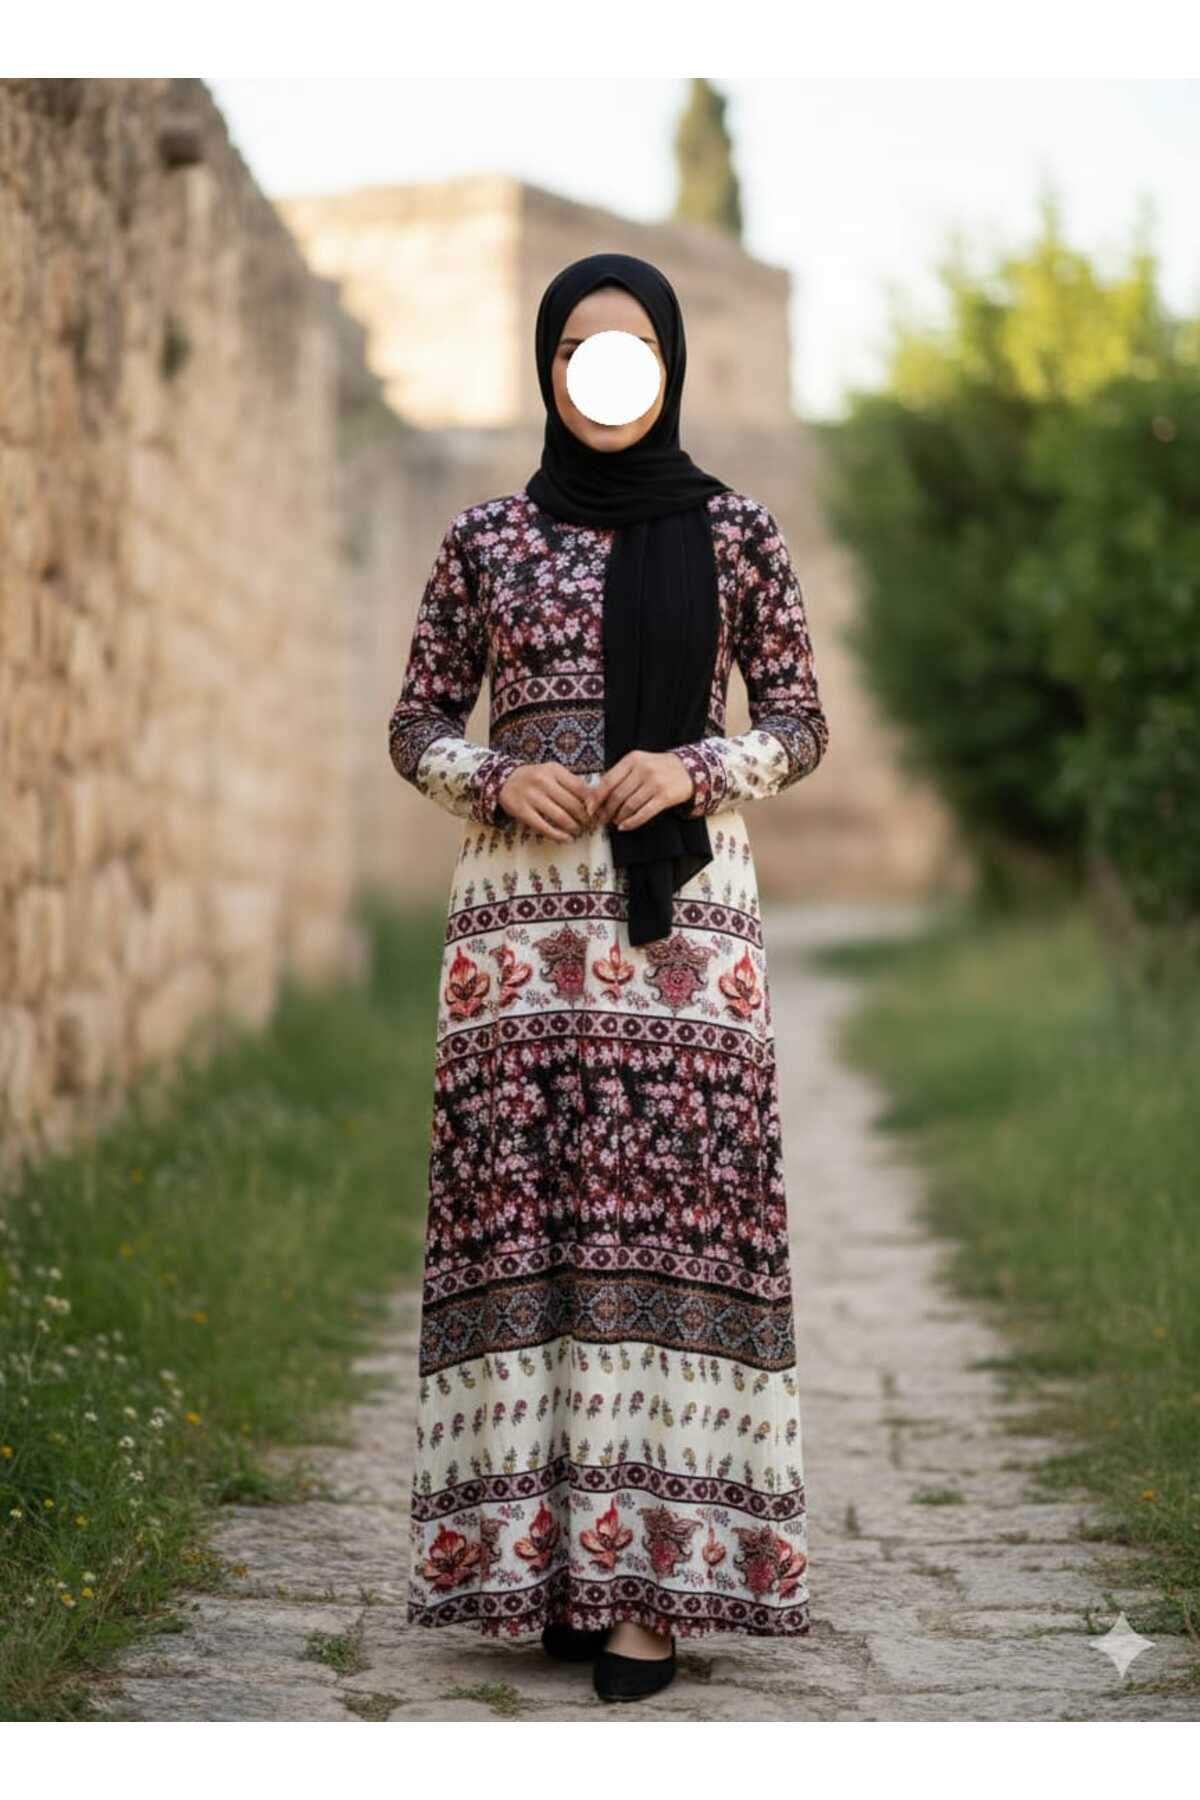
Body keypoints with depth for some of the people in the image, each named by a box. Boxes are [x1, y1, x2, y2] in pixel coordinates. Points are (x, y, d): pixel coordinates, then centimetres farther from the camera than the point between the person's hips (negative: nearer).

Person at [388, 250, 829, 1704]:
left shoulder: (734, 533, 6)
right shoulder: (485, 538, 8)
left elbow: (803, 724, 7)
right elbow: (416, 726, 12)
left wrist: (695, 768, -11)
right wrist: (496, 779, -8)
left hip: (680, 905, -1)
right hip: (521, 907, 1)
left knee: (669, 1209, -6)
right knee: (523, 1215, -2)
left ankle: (648, 1575, -3)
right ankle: (546, 1555, 6)